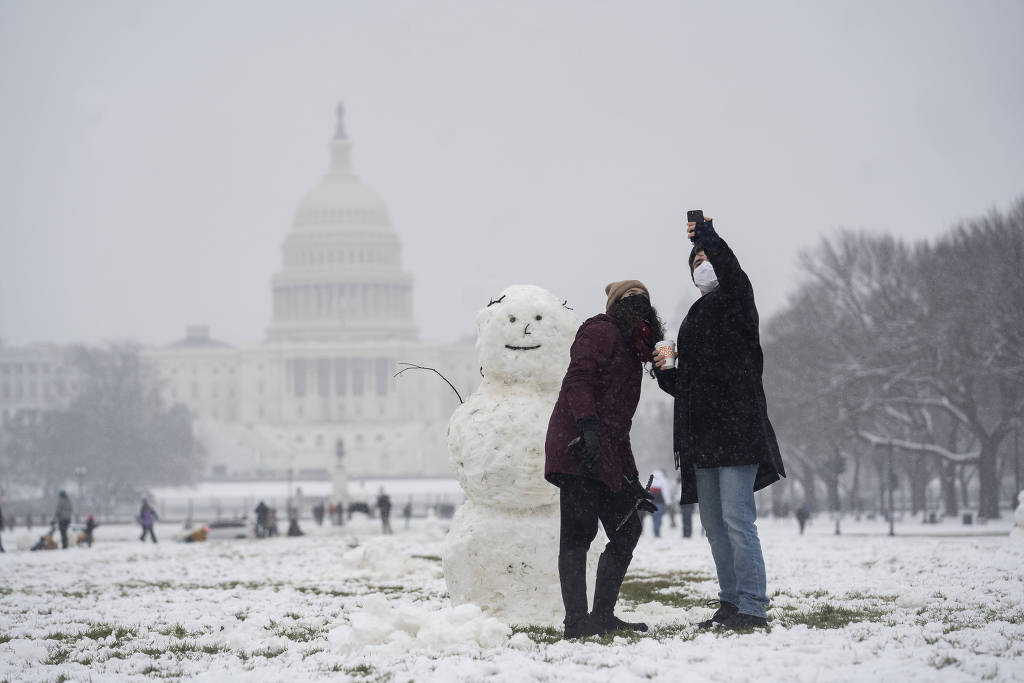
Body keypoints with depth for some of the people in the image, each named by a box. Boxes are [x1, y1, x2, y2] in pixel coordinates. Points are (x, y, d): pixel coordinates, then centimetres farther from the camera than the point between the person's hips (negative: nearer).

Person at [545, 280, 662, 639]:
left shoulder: (630, 354, 27)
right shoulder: (601, 332, 0)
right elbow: (577, 379, -16)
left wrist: (632, 483, 27)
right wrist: (587, 425, -30)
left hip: (605, 460, 10)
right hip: (578, 449, -10)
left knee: (627, 529, 10)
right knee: (579, 532, -11)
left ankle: (603, 614, 16)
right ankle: (576, 620, -13)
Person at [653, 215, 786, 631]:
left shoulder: (735, 303, 1)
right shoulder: (695, 320, 23)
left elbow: (733, 275, -24)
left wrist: (710, 240, -36)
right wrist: (666, 370, 9)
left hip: (736, 426, -9)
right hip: (702, 435, 9)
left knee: (736, 518, -14)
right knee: (714, 525, 9)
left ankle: (753, 608, -14)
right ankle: (731, 604, 15)